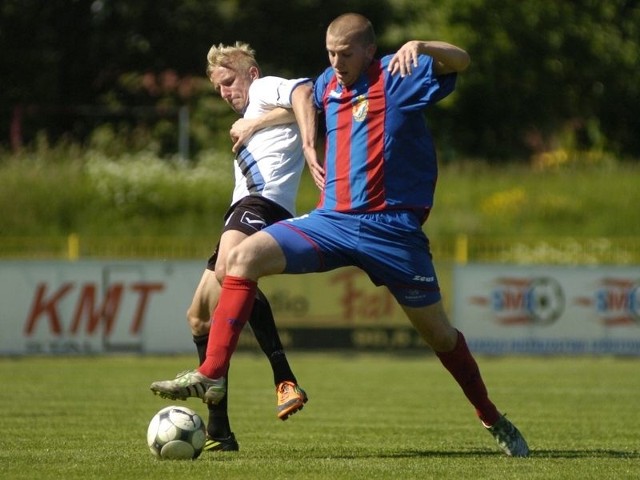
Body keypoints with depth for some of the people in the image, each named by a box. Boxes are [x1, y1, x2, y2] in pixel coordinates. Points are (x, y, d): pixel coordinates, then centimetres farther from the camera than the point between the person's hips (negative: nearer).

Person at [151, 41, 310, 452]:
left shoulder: (266, 89, 10)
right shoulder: (250, 118, 38)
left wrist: (256, 123, -9)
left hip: (265, 202, -11)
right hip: (243, 212, 11)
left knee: (229, 271, -38)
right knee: (200, 316, 8)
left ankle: (286, 382, -44)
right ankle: (219, 433, 8)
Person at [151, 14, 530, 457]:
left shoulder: (398, 77, -6)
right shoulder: (329, 84, 11)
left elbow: (460, 61, -20)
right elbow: (303, 93, 35)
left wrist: (420, 47, -39)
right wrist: (309, 145, 21)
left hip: (391, 228, -5)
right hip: (331, 221, 5)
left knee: (438, 333, 4)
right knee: (244, 258, -15)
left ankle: (494, 421, 23)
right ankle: (211, 377, -19)